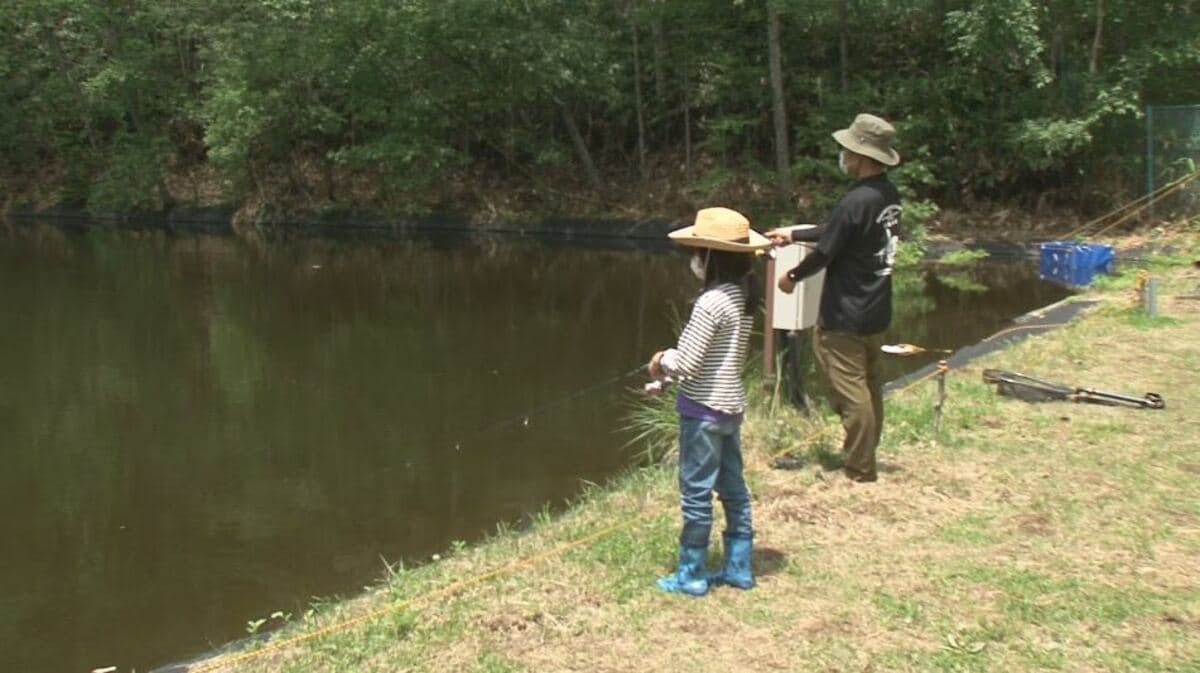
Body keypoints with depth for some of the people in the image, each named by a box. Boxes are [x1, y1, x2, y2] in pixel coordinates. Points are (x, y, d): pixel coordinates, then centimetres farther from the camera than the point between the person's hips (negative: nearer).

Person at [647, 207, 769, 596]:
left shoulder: (710, 303, -21)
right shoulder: (744, 298, 6)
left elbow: (687, 362, -22)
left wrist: (662, 362, -2)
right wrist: (672, 362, 8)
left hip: (703, 409, -9)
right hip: (731, 406, 9)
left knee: (696, 491, 1)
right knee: (733, 488, 15)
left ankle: (691, 575, 11)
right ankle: (739, 567, 25)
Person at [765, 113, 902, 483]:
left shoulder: (856, 201, -23)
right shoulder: (889, 195, 5)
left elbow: (825, 251, -16)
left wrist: (793, 276, 2)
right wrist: (792, 235, 20)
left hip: (846, 315, -9)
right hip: (877, 310, 9)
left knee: (850, 390, 0)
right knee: (869, 384, 19)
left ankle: (860, 470, 8)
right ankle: (867, 454, 33)